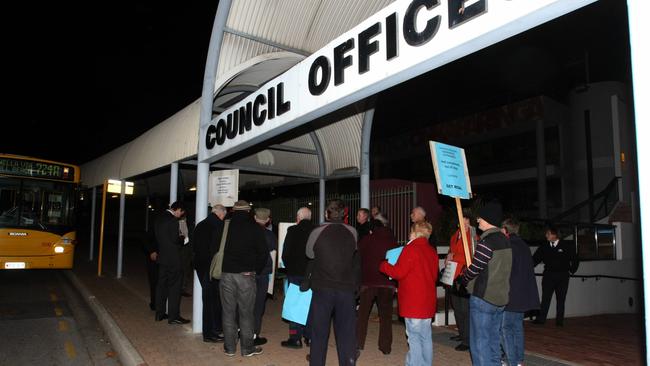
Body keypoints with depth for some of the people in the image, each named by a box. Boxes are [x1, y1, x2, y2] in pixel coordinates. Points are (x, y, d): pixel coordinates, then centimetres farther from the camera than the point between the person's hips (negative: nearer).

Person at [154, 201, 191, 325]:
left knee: (162, 285, 15)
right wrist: (183, 239, 1)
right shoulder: (173, 220, -17)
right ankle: (174, 316, 2)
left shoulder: (160, 219, 10)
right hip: (173, 258, -8)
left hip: (162, 257, 9)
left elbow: (158, 237, 14)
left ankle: (159, 313, 22)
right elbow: (175, 239, -19)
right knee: (174, 287, -2)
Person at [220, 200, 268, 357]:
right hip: (246, 275, -2)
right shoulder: (255, 228, -3)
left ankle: (229, 347, 17)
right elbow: (263, 253, -3)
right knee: (246, 312, 6)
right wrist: (256, 270, 10)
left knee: (228, 312, 10)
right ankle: (247, 348, 14)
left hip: (226, 274, 2)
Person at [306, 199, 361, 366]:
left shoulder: (317, 232, -8)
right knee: (346, 333, 10)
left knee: (319, 332, 12)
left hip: (322, 288, -1)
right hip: (347, 289, 1)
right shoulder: (352, 232, -4)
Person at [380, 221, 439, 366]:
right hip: (428, 303, 7)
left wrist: (384, 265, 1)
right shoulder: (432, 251, 10)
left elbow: (398, 272, -15)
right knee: (426, 337, 14)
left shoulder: (411, 248, -13)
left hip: (413, 303, -7)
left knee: (414, 338, -3)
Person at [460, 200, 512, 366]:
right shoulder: (505, 240, 9)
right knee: (493, 341, 17)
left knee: (479, 343, 0)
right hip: (500, 298, 9)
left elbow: (474, 268, -17)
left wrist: (463, 280, 2)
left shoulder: (486, 242, -18)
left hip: (483, 298, -8)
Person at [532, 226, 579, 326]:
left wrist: (571, 271, 7)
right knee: (545, 298, -3)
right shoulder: (544, 247, 4)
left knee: (561, 299, 5)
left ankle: (559, 321, 13)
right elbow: (535, 259, 3)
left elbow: (575, 260, 7)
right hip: (548, 275, 1)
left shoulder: (567, 246, -1)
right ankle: (541, 319, -2)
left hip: (562, 276, -1)